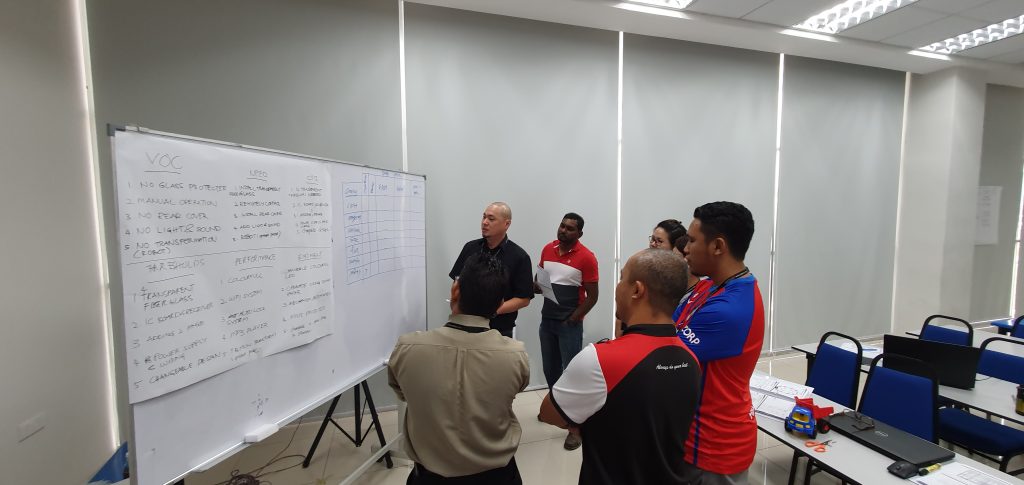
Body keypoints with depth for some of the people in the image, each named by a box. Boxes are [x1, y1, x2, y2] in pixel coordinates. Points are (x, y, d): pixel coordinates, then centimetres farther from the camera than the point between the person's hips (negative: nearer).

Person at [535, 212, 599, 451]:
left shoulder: (586, 257, -12)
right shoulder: (547, 249, 4)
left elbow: (592, 296, -10)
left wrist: (572, 319, -14)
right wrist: (537, 287, -9)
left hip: (570, 323, -5)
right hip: (547, 319, 5)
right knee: (550, 368, 17)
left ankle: (575, 426, 13)